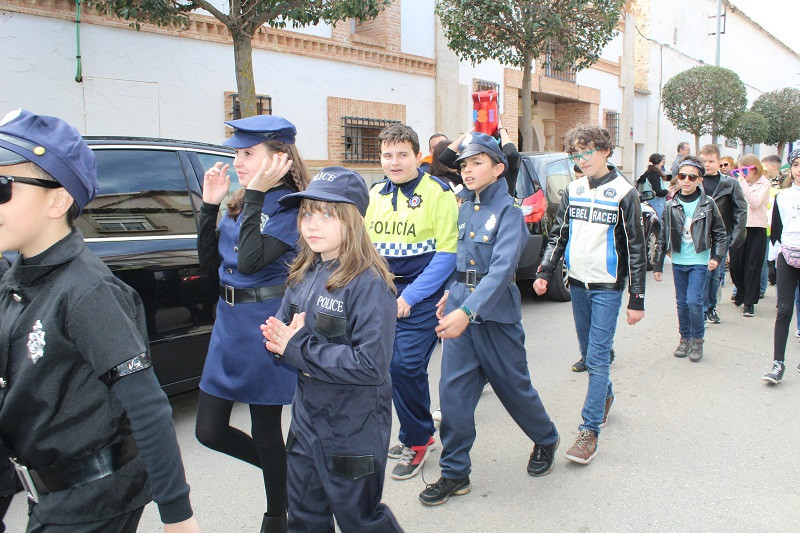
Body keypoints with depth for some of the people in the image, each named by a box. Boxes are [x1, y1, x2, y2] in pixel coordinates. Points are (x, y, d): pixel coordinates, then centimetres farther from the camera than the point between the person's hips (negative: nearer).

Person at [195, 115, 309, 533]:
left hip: (265, 325, -8)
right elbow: (209, 259, 9)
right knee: (209, 430, 13)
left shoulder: (291, 206, -16)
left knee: (265, 428, 8)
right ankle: (283, 471, 37)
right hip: (229, 321, 8)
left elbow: (250, 262, -26)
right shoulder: (241, 201, 8)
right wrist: (210, 204, 0)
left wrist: (255, 194, -24)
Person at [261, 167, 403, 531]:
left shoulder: (368, 283, -21)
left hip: (354, 429, -6)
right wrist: (280, 338, -17)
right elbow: (280, 328, 7)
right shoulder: (303, 274, 1)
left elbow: (371, 364, -27)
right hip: (306, 416, 7)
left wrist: (299, 349, -23)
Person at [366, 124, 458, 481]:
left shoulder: (437, 193, -8)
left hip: (421, 294, -5)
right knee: (389, 365, 7)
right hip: (383, 292, 6)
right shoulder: (374, 194, 9)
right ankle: (415, 434, 27)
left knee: (406, 365, -9)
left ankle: (418, 440, 13)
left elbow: (447, 253, -11)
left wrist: (410, 297, -14)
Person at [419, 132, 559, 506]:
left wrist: (468, 311, -34)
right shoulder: (463, 207, 8)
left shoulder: (508, 211, -12)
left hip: (495, 310, -5)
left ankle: (546, 440, 39)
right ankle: (455, 472, 15)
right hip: (459, 306, 5)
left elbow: (502, 267, -24)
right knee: (453, 391, 2)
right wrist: (451, 293, 9)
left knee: (513, 385, 11)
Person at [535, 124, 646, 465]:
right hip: (578, 283, 5)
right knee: (588, 352, 15)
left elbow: (636, 248, -6)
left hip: (608, 287, -5)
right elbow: (558, 235, 11)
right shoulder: (573, 190, 8)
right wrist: (544, 273, -2)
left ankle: (590, 431, -4)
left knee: (597, 357, -8)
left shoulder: (623, 193, -6)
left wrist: (637, 299, -7)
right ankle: (606, 395, 40)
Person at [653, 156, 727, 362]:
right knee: (681, 302, 9)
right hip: (678, 262, 3)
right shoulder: (671, 206, 3)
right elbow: (663, 237, 7)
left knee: (694, 300, -11)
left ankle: (698, 340, 8)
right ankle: (685, 338, 24)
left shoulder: (708, 204, -2)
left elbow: (720, 234, 4)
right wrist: (658, 264, 7)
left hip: (699, 262, -3)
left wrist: (717, 257, -6)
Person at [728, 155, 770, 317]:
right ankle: (741, 292, 32)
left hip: (756, 229, -4)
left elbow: (755, 203, -17)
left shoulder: (764, 184, -2)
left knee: (753, 266, 0)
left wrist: (743, 183, -16)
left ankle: (749, 302, 8)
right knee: (735, 265, 5)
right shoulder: (737, 184, 9)